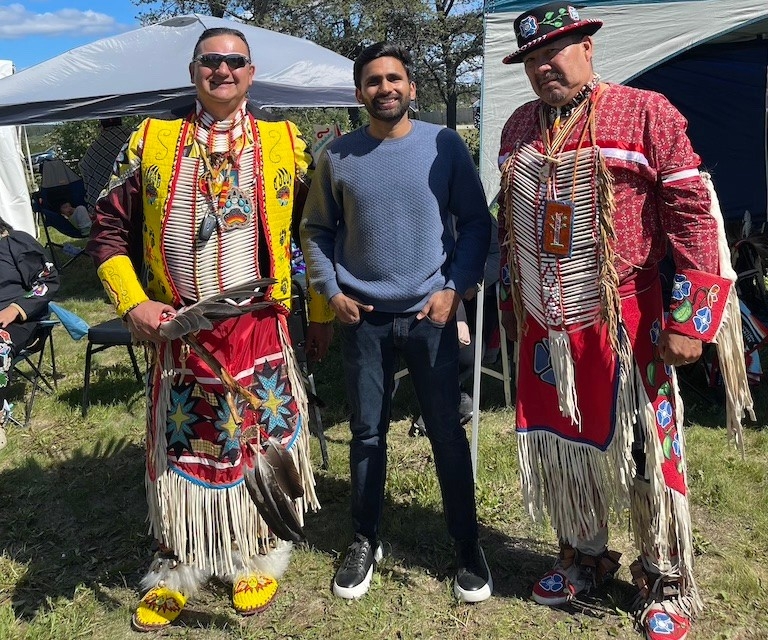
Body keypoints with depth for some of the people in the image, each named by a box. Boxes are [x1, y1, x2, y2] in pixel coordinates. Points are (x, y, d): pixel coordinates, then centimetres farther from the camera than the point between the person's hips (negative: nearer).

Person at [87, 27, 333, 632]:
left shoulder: (286, 144, 4)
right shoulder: (151, 142, 4)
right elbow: (109, 230, 5)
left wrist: (322, 308, 8)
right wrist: (133, 303, -7)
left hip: (259, 329, 0)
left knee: (262, 444, 9)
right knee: (180, 448, 10)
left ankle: (260, 559, 32)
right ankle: (175, 571, 30)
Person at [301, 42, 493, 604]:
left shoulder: (445, 146, -1)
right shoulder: (338, 156, 2)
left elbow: (476, 224, 2)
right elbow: (316, 231, 11)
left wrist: (453, 288, -7)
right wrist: (331, 292, 0)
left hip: (432, 315, -1)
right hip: (363, 319, 1)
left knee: (447, 433, 5)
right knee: (367, 433, 10)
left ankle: (468, 546, 21)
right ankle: (366, 541, 27)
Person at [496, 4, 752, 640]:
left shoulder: (645, 112, -5)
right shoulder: (519, 128, 12)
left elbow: (693, 216, -9)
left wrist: (688, 319, -14)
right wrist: (512, 306, 19)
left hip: (622, 323, -5)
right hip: (543, 327, 6)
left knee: (642, 448, 4)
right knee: (557, 442, 14)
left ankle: (667, 585, 24)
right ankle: (584, 557, 36)